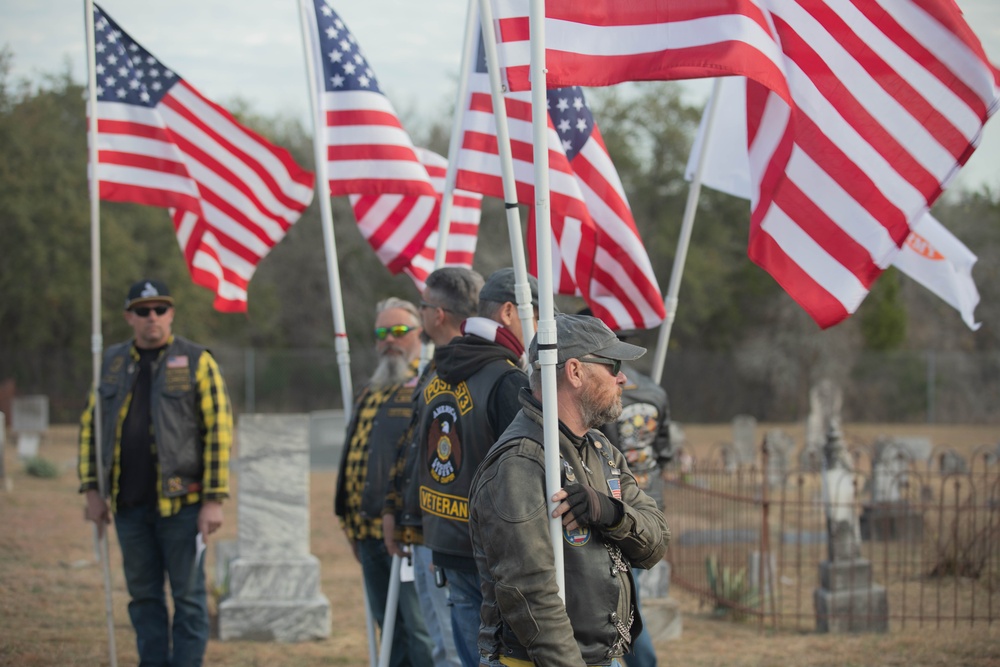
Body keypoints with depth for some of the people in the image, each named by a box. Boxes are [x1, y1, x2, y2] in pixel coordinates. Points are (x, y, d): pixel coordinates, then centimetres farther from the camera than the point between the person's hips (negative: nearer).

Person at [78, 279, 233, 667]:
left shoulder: (196, 362, -2)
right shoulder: (113, 363, 11)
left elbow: (219, 431, -6)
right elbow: (90, 426, 14)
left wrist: (214, 499, -12)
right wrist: (92, 490, 5)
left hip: (181, 503, -4)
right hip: (129, 504, 4)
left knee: (188, 597, 0)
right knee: (143, 595, 10)